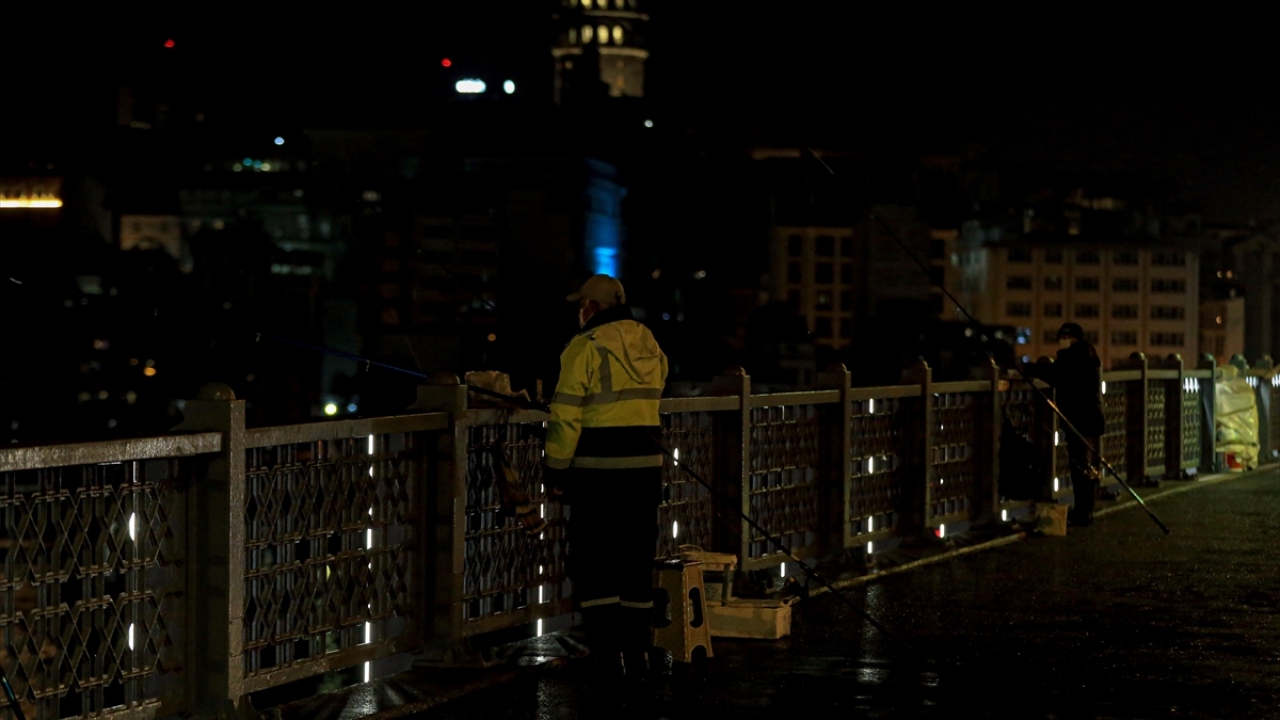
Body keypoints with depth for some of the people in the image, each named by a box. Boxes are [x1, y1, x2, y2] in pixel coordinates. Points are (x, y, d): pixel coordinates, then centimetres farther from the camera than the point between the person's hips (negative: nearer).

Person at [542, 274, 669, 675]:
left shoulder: (586, 346, -10)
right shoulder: (649, 345, 11)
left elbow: (566, 415, -12)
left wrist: (555, 469, -6)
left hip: (598, 468, -6)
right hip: (646, 464, 6)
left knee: (592, 563, 2)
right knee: (637, 560, 14)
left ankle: (607, 653, -2)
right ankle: (637, 651, 18)